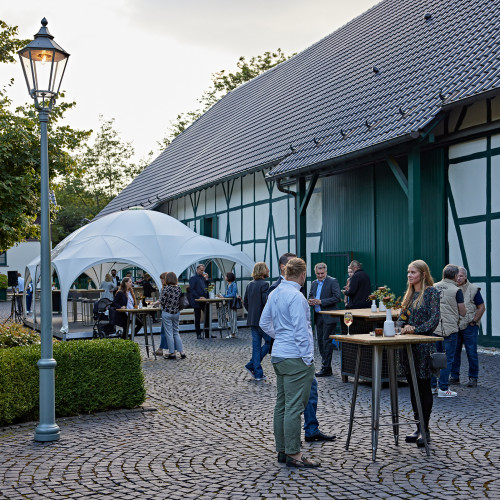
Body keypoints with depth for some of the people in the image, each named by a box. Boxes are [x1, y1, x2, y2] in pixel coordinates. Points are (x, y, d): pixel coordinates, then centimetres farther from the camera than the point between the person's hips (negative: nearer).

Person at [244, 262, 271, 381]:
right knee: (269, 342, 4)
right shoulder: (264, 284, -13)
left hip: (252, 320, 8)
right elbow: (266, 302, -20)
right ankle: (251, 365, 0)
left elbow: (245, 302, 15)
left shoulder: (250, 285, 10)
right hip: (262, 320, -8)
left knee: (256, 345, 10)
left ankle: (258, 373, 12)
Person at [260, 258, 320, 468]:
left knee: (282, 404, 14)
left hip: (278, 356, 9)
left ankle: (282, 450, 22)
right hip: (296, 358, -9)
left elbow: (264, 322, 18)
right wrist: (308, 358, -13)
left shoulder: (274, 294, 10)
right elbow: (301, 330, -18)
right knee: (294, 407, -4)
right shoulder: (296, 296, -17)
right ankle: (293, 454, 1)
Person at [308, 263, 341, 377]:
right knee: (320, 341, 10)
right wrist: (311, 301, -2)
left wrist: (321, 302, -19)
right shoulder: (314, 283, 15)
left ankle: (326, 368, -3)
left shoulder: (333, 282, -7)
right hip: (318, 317, 7)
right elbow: (310, 296, 23)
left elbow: (337, 298, -14)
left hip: (328, 317, -7)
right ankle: (325, 364, 19)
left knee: (326, 341, -7)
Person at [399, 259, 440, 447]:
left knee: (424, 386, -2)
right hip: (408, 345, 7)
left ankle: (425, 430, 5)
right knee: (413, 386, 10)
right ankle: (418, 427, 18)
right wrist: (402, 327, -4)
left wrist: (416, 329, -22)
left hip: (424, 345, -7)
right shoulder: (409, 293, 15)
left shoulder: (431, 292, -6)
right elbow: (401, 316, 16)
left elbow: (434, 318, -14)